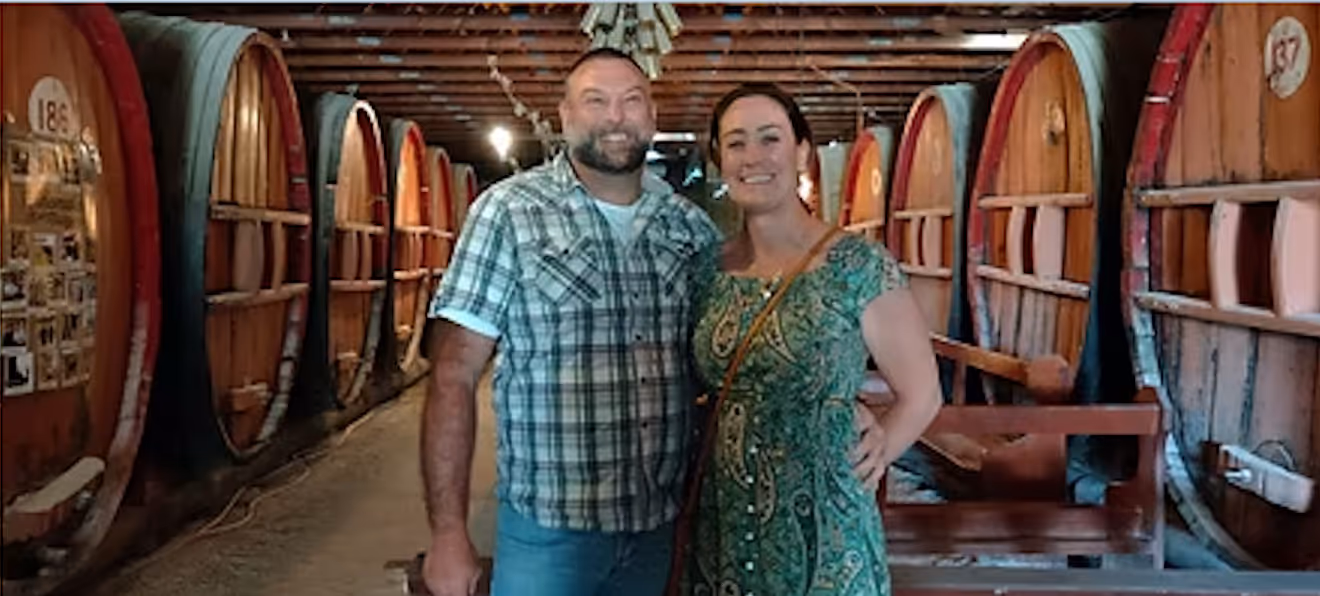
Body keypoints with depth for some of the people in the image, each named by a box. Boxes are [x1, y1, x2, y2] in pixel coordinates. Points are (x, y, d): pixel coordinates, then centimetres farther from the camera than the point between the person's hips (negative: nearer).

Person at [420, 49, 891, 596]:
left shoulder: (690, 226, 5)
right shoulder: (509, 212, -6)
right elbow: (454, 378, -8)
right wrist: (447, 533, -12)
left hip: (666, 525, 4)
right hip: (548, 531, -3)